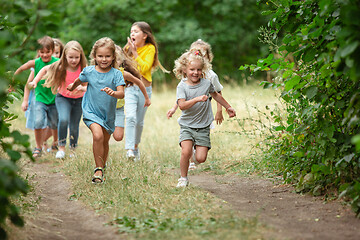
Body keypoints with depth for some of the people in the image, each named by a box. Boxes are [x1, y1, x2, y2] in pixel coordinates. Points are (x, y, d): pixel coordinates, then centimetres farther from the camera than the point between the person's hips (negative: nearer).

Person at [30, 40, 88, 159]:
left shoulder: (83, 69, -16)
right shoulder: (60, 67, -14)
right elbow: (45, 69, 3)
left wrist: (82, 88, -39)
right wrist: (35, 81, -3)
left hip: (78, 100, 1)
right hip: (63, 98, -1)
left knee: (74, 127, 4)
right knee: (63, 119, -26)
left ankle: (73, 149, 29)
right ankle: (61, 148, -14)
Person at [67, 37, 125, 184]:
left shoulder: (116, 74, -10)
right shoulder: (89, 71, -6)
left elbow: (121, 93, -21)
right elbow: (78, 81, 17)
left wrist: (113, 93, -42)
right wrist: (72, 87, 35)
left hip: (108, 113, 2)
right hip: (91, 111, -2)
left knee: (105, 142, 15)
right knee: (98, 136, -24)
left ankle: (101, 168, 38)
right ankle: (98, 169, -15)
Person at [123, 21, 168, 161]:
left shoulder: (150, 48, -6)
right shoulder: (128, 48, 2)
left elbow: (144, 68, -18)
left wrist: (134, 52, -20)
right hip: (130, 88, 0)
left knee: (139, 122, 9)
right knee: (130, 117, -20)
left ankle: (136, 147, 32)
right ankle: (129, 149, -23)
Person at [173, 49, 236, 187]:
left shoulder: (206, 84, 0)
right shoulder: (182, 86, -8)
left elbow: (215, 95, 22)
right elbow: (182, 105, -23)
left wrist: (228, 107, 30)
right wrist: (197, 99, -35)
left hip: (203, 127, 2)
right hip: (187, 125, -2)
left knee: (201, 158, -8)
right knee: (186, 152, -22)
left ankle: (197, 154, 30)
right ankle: (183, 178, 0)